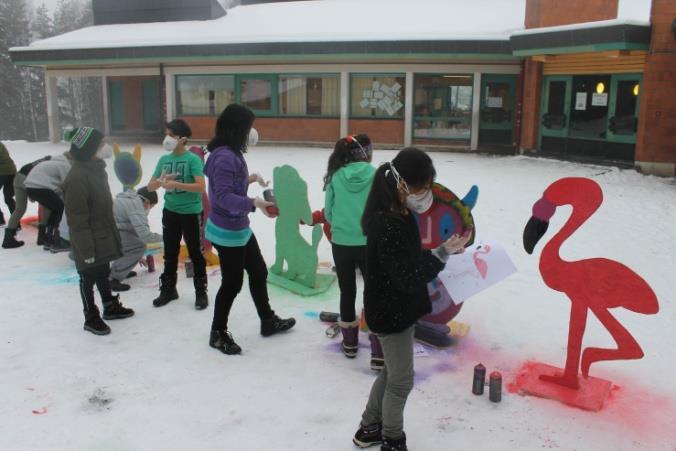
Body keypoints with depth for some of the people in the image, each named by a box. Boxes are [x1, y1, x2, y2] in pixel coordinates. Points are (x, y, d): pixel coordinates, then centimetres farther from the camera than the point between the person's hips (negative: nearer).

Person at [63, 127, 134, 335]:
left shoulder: (97, 169, 4)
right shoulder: (77, 178, -26)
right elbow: (77, 220, -24)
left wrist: (113, 232, 19)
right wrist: (86, 250, -22)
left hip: (104, 237, 9)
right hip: (89, 243, -9)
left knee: (103, 274, 23)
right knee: (89, 278, 8)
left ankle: (110, 306, 39)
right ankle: (91, 318, 23)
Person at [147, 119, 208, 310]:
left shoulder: (193, 159, -12)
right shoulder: (164, 159, 5)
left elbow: (201, 187, -22)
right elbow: (150, 187, 6)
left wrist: (175, 184, -27)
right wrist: (161, 181, -15)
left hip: (191, 213, -5)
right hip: (170, 212, 5)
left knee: (195, 254, 5)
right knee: (170, 253, 16)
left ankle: (201, 292, 18)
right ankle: (168, 289, 31)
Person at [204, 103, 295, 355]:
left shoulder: (231, 153, 6)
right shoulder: (225, 157, -25)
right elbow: (224, 196, -30)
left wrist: (249, 178, 18)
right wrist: (254, 203, -37)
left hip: (240, 228, 11)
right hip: (227, 232, -11)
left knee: (259, 272, 21)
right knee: (232, 283, 4)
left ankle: (268, 322, 38)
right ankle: (218, 333, 23)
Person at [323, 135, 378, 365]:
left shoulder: (336, 176, -3)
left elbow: (328, 213, 3)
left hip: (341, 244, 3)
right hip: (369, 244, -2)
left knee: (347, 292, 18)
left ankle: (350, 343, 33)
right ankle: (379, 354, 7)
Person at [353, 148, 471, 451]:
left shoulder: (397, 214, 3)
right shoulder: (388, 226, -29)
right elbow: (407, 277, -29)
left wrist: (442, 252, 0)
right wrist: (443, 253, -26)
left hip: (396, 308, 10)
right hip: (390, 312, -10)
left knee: (392, 372, 24)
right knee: (401, 380, 8)